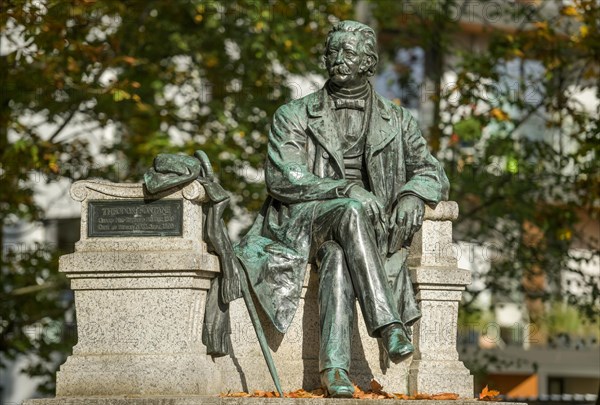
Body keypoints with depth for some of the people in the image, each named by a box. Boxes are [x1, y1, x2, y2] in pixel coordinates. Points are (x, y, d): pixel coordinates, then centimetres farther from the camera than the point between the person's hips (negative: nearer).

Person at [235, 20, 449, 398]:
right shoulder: (294, 116, 6)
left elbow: (433, 173, 11)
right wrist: (346, 189, -21)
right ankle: (388, 325, -47)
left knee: (338, 256, -37)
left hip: (368, 229, 1)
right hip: (302, 221, -1)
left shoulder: (397, 121, 14)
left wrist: (412, 196, -15)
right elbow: (280, 178, -7)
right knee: (351, 211, -37)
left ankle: (335, 366, -48)